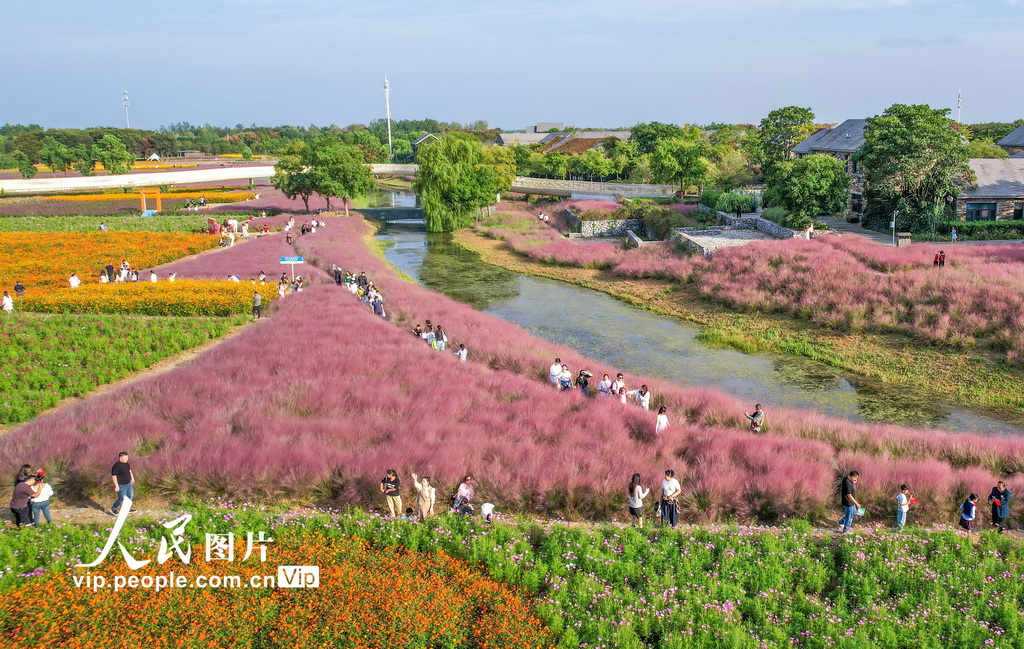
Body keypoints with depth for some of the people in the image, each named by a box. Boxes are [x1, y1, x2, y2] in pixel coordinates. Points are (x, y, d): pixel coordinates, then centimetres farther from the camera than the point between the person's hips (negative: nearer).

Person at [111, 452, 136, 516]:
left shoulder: (126, 463, 0)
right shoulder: (116, 466, -26)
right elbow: (113, 476, -25)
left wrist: (132, 477, 23)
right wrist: (116, 486, -25)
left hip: (128, 484, 9)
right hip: (121, 486, -9)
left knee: (130, 496, 17)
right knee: (122, 499, -1)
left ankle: (128, 509, 34)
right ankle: (113, 508, 24)